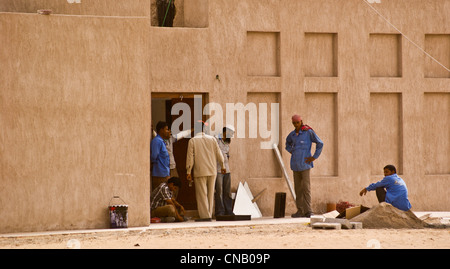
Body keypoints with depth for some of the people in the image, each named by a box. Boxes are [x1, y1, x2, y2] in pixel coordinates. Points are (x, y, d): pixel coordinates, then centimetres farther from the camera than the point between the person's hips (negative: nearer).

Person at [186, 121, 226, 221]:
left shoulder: (193, 140, -4)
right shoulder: (212, 139, 6)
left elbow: (190, 156, -6)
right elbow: (218, 153, 9)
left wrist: (188, 171, -2)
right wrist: (222, 166, 20)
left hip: (200, 171, -4)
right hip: (212, 171, 4)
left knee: (202, 194, -2)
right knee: (210, 194, 11)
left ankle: (205, 216, -7)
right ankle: (209, 215, 14)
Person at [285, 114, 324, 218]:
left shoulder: (308, 132, -7)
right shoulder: (292, 134, 10)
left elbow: (320, 143, -7)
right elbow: (288, 143, 33)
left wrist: (314, 157, -8)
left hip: (305, 164, -6)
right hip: (295, 165, 6)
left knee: (306, 187, -11)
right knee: (298, 188, 7)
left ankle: (308, 210, -11)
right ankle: (300, 211, 11)